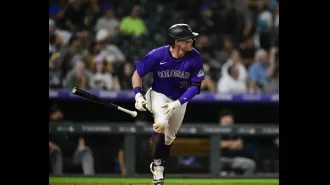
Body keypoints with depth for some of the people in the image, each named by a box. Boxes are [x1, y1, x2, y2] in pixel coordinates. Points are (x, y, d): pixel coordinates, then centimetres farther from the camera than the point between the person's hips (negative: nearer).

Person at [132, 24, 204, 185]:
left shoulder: (194, 58, -20)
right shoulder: (157, 55, -24)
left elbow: (195, 86, -13)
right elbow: (137, 74, -10)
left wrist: (177, 103, -24)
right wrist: (138, 96, -24)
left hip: (180, 100, 3)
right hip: (158, 95, -3)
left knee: (169, 138, 13)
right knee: (161, 123, -31)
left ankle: (158, 170, 36)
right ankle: (157, 164, -16)